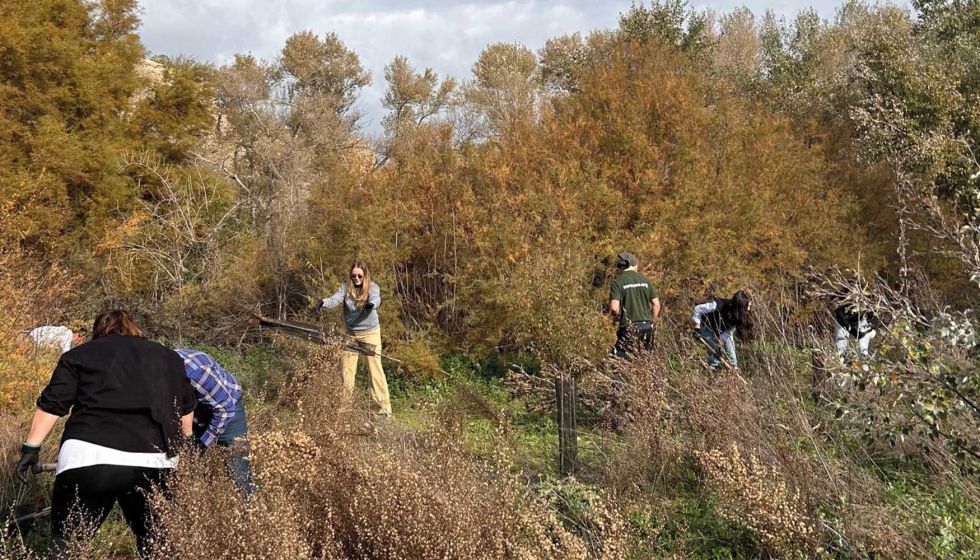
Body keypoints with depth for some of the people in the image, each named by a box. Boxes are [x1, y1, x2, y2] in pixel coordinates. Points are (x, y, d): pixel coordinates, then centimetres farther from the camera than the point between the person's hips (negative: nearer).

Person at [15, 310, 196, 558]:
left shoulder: (79, 355, 16)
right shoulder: (168, 356, 22)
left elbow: (51, 404, 8)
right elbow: (186, 409, 24)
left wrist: (31, 448, 13)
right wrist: (181, 444, 37)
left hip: (90, 458, -2)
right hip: (153, 463, 2)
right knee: (153, 539, 17)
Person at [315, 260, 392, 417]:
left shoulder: (372, 287, -8)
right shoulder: (345, 287, -2)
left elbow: (376, 299, -29)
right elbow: (335, 300, -18)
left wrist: (372, 304, -54)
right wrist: (323, 302, -41)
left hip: (370, 333, -3)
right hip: (350, 333, 3)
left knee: (375, 369, -5)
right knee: (346, 370, 5)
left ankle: (384, 407, -3)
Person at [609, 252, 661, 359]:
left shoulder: (617, 282, -6)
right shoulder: (645, 280, 7)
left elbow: (614, 308, -16)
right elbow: (656, 305, 7)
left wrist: (617, 317, 6)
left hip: (628, 328, -5)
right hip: (647, 327, 5)